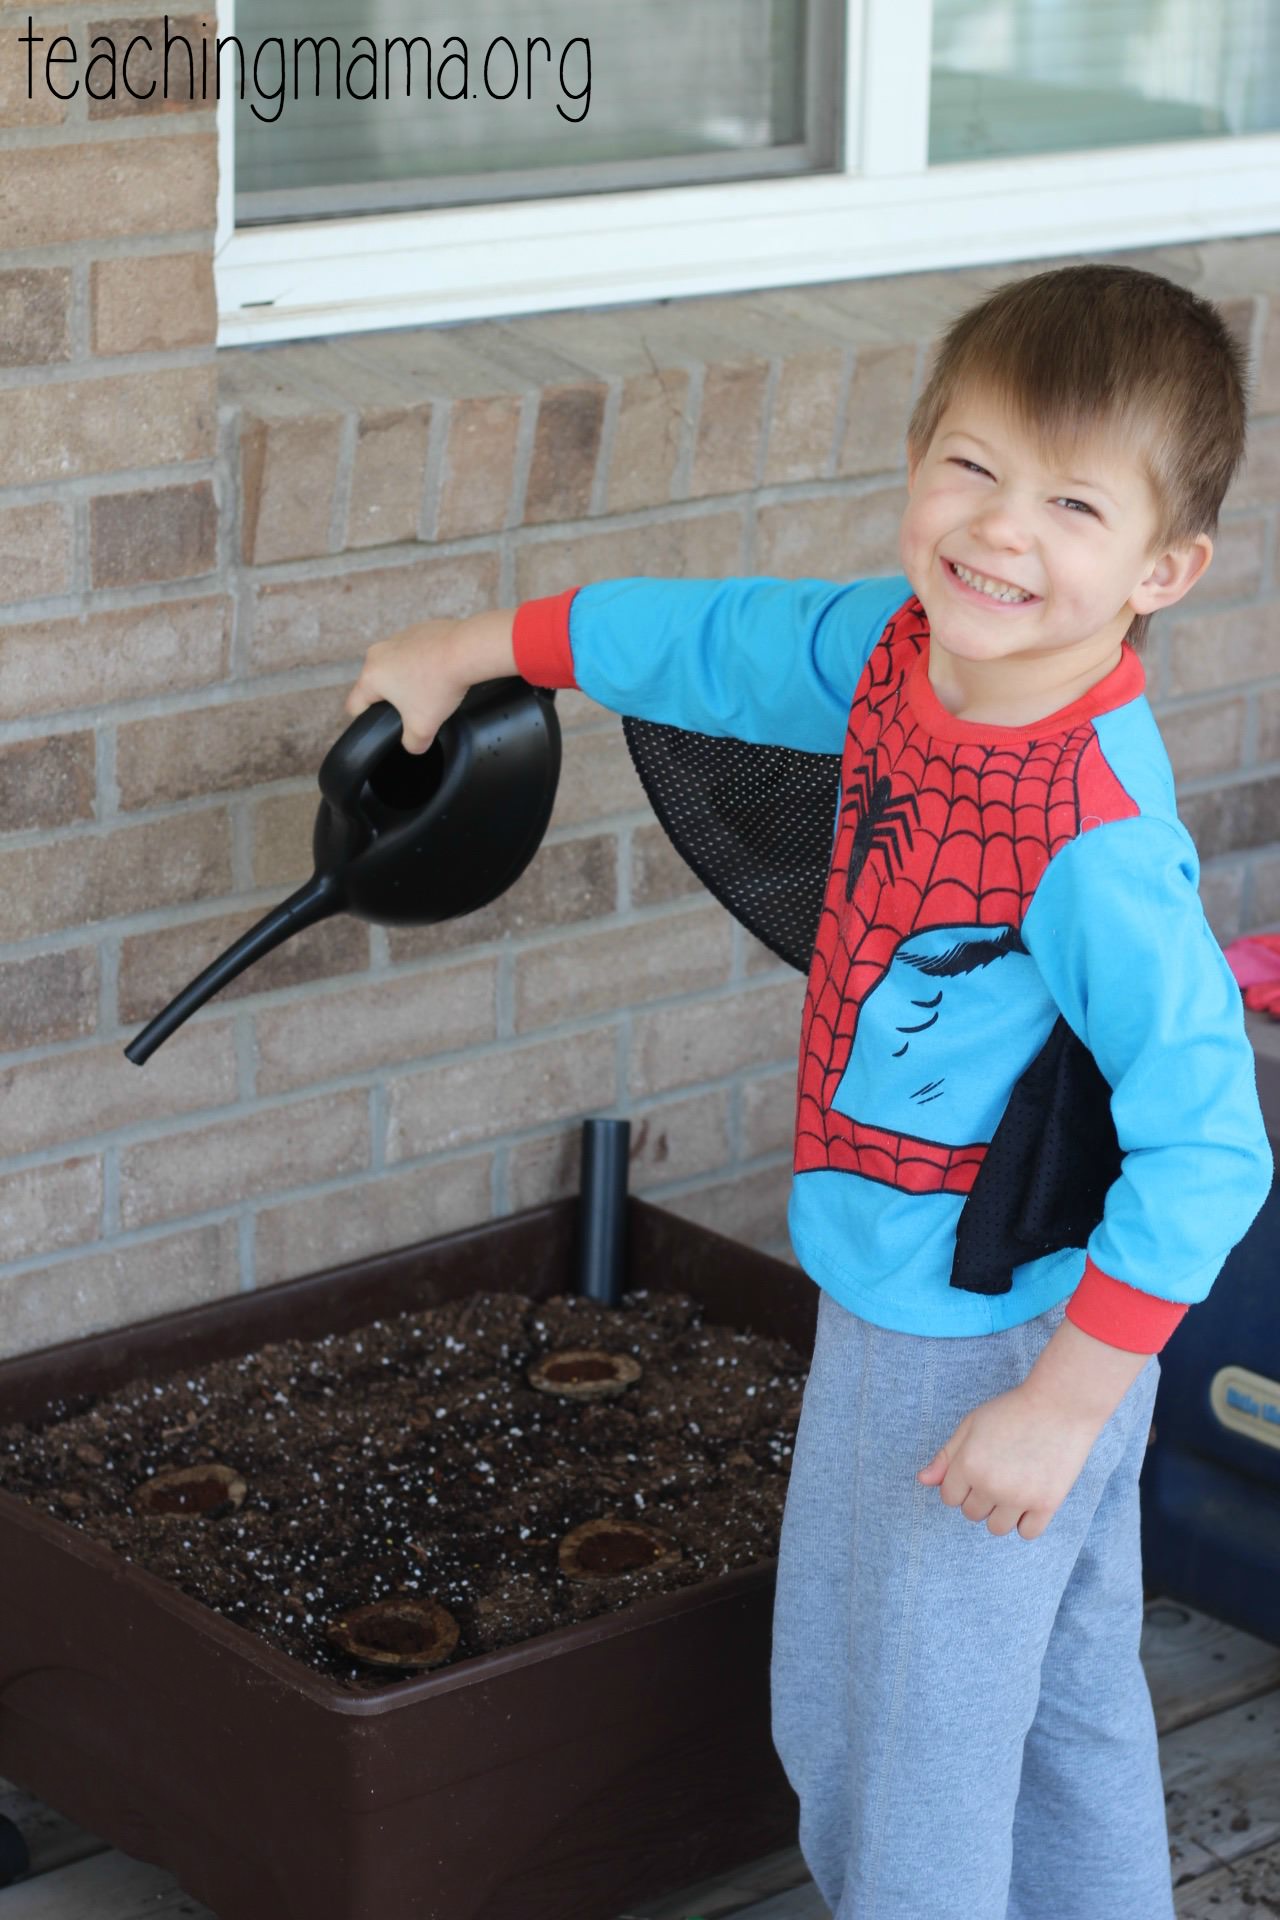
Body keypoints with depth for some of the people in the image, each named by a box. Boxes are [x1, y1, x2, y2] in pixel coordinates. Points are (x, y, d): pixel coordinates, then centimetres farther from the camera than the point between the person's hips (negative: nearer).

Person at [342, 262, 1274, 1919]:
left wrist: (1065, 1396, -26)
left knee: (929, 1752, 5)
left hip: (1002, 1341, -8)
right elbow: (718, 640, 14)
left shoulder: (1097, 839, -30)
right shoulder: (898, 648, -6)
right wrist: (471, 648, 23)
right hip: (892, 1299, 8)